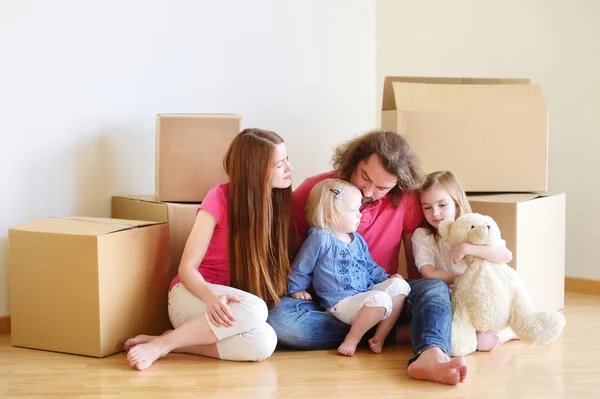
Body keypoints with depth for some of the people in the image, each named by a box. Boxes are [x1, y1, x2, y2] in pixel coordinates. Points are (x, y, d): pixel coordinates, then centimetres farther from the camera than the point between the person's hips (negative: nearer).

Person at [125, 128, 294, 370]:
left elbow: (274, 266, 10)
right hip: (194, 295, -4)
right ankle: (160, 344, -23)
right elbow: (187, 267, -15)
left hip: (235, 298, 4)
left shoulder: (277, 200, 0)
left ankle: (176, 343, -17)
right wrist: (211, 296, -34)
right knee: (253, 309, -38)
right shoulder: (220, 198, -14)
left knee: (263, 344, -32)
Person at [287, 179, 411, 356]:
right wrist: (297, 290, 4)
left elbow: (370, 267, 25)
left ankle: (380, 336, -11)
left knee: (400, 285, -9)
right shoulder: (320, 238, -10)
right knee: (380, 300, -32)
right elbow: (301, 268, 0)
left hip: (367, 295, 9)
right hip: (341, 303, -9)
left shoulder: (357, 240, 15)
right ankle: (352, 339, -16)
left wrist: (386, 278, 12)